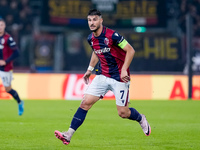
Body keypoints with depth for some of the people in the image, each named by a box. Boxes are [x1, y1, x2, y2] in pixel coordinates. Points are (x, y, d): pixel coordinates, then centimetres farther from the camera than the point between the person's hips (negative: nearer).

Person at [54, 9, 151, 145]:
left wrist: (124, 70, -21)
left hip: (119, 77, -5)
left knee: (123, 113, -2)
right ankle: (69, 135, -10)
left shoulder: (112, 35, -19)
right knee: (85, 103, -8)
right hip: (103, 76, 6)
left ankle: (141, 119, 33)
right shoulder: (91, 39, 3)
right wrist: (90, 69, 22)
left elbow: (130, 50, -15)